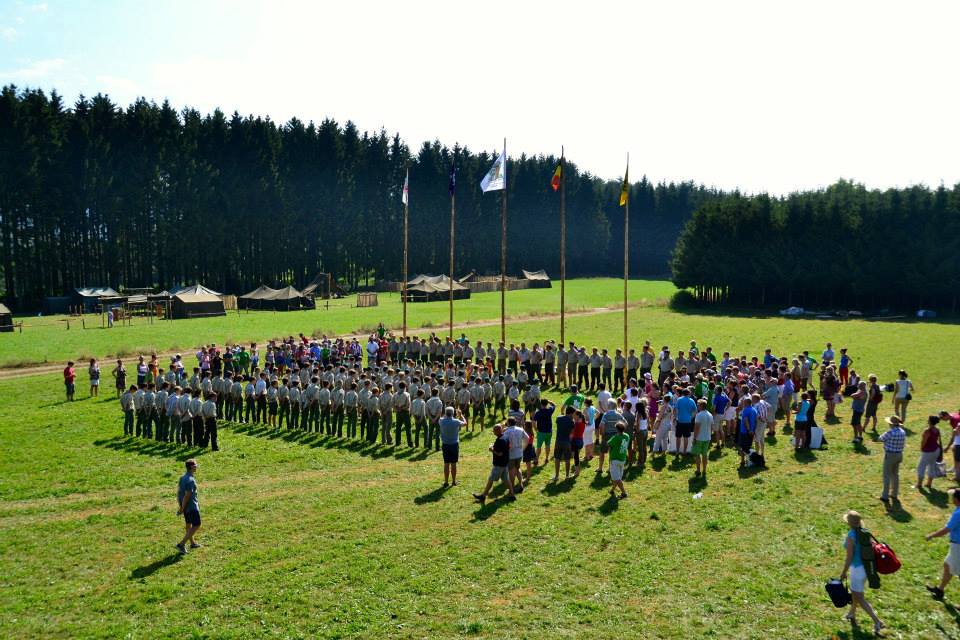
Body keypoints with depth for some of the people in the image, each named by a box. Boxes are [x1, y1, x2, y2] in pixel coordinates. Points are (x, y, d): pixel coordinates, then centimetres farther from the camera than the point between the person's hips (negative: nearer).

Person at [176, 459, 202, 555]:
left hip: (185, 506, 9)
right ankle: (181, 544, -4)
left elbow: (178, 492, 9)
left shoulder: (182, 477, 3)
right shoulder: (191, 480, -24)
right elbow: (187, 496, -24)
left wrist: (180, 506, 15)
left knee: (188, 524, 20)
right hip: (192, 506, -9)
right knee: (196, 526, -1)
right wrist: (181, 509, -16)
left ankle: (193, 543, 35)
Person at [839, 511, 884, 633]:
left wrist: (844, 572, -8)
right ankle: (852, 614, 45)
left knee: (859, 598, 6)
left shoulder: (851, 536, -25)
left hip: (857, 568, -9)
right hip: (867, 566, 9)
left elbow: (849, 557, -21)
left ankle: (877, 622, 4)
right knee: (854, 591, 28)